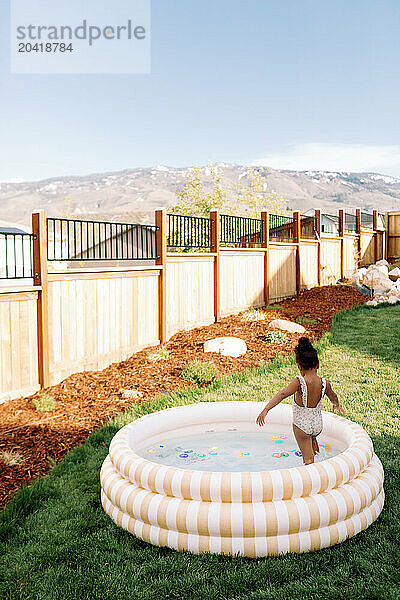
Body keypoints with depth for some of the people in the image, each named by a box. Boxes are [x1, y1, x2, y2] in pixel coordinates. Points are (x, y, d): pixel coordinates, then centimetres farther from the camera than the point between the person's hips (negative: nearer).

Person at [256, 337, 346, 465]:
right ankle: (316, 450, 53)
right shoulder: (324, 383, -10)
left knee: (308, 459, 10)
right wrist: (336, 405, 34)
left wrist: (266, 409, -38)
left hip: (301, 426, -4)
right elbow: (333, 397, 11)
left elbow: (282, 394, -36)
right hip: (318, 425, 4)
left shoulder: (299, 382, -25)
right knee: (312, 437, 40)